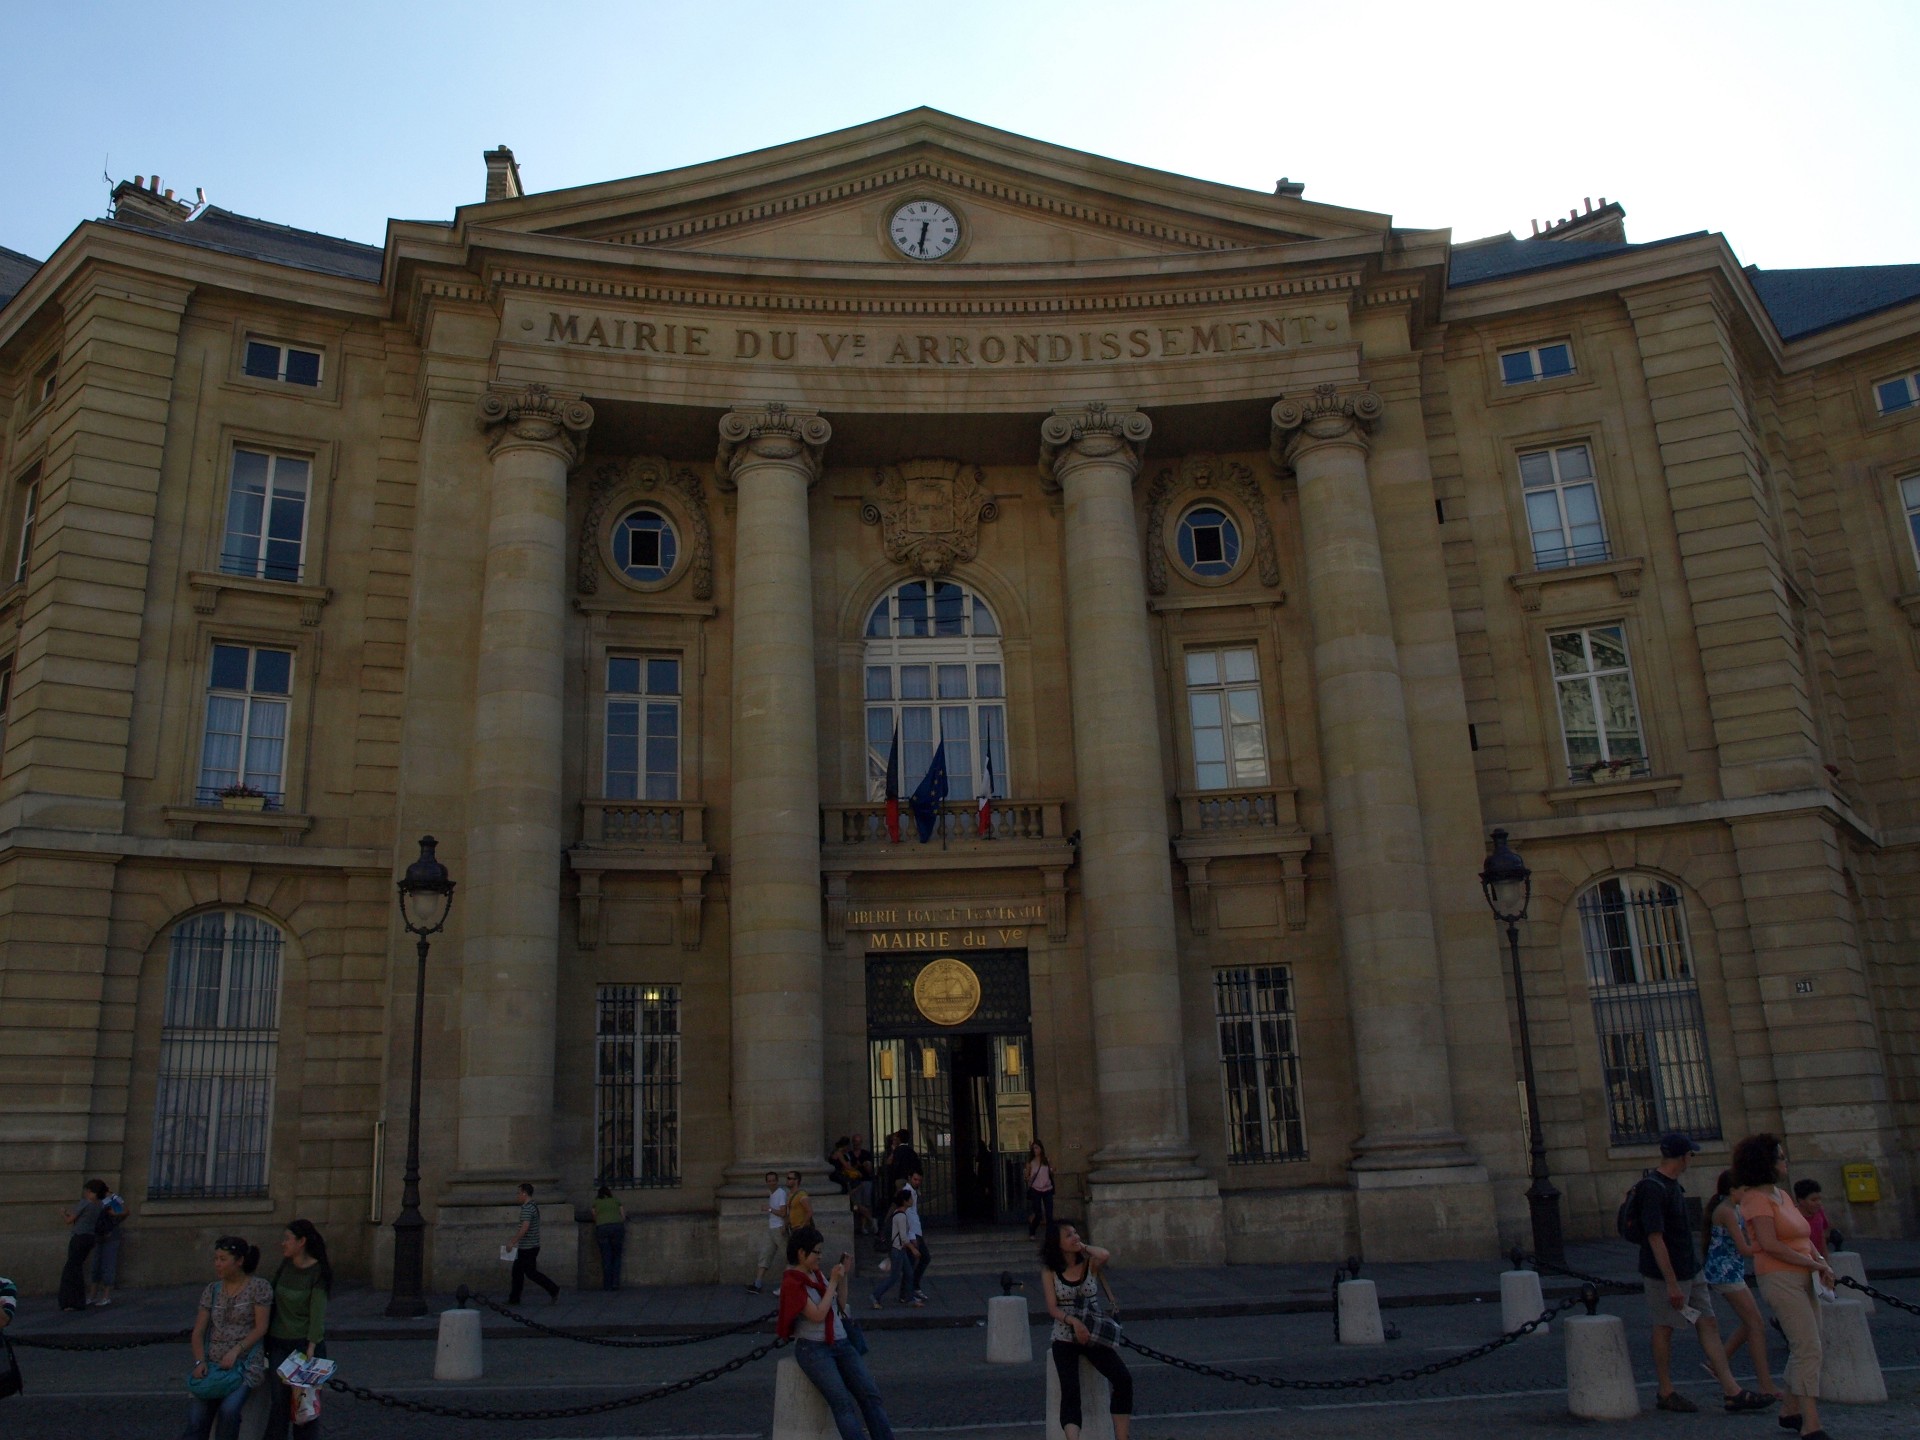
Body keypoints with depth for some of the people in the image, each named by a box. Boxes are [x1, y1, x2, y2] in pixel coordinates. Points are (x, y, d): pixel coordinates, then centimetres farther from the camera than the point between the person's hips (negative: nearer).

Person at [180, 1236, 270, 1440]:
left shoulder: (259, 1287, -2)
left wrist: (236, 1350, -18)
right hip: (212, 1363, 4)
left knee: (228, 1410, -29)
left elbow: (261, 1328, -6)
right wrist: (200, 1361, -7)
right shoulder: (212, 1291, 12)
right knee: (196, 1421, -14)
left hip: (245, 1363, -4)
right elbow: (198, 1331, 9)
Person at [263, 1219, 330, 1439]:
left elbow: (318, 1312, -14)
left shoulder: (318, 1271, -10)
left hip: (305, 1344, -5)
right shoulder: (285, 1265, 6)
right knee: (279, 1401, 5)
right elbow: (274, 1301, 12)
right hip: (279, 1344, 5)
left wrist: (312, 1347, -20)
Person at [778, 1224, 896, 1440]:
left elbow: (841, 1304, 20)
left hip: (840, 1343, 7)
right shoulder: (791, 1283, -8)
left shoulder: (817, 1274, 14)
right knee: (842, 1402, -25)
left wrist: (843, 1275, 8)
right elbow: (818, 1315, -16)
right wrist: (833, 1282, -11)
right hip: (813, 1347, -7)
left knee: (870, 1394, -13)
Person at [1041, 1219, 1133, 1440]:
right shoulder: (1050, 1271, 1)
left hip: (1094, 1336, 1)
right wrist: (1073, 1321, -25)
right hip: (1065, 1339, -1)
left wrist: (1083, 1247, -5)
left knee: (1124, 1380, -22)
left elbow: (1105, 1256, -24)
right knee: (1070, 1390, -25)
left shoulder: (1090, 1263, 1)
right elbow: (1052, 1308, -7)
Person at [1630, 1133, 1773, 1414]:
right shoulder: (1653, 1188, -21)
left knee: (1708, 1324, 6)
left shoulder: (1672, 1184, 10)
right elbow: (1655, 1238, -24)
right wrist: (1671, 1283, -24)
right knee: (1664, 1328, 3)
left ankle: (1732, 1392, 8)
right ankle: (1666, 1393, 14)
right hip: (1664, 1274, -9)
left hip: (1689, 1270, 9)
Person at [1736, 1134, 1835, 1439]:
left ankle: (1790, 1410, 26)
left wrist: (1822, 1261, 1)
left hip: (1802, 1278, 9)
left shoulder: (1782, 1195, 16)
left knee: (1804, 1348, 13)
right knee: (1808, 1348, -14)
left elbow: (1804, 1237, 19)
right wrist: (1813, 1264, -15)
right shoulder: (1756, 1198, -12)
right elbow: (1770, 1244, -20)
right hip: (1779, 1278, -9)